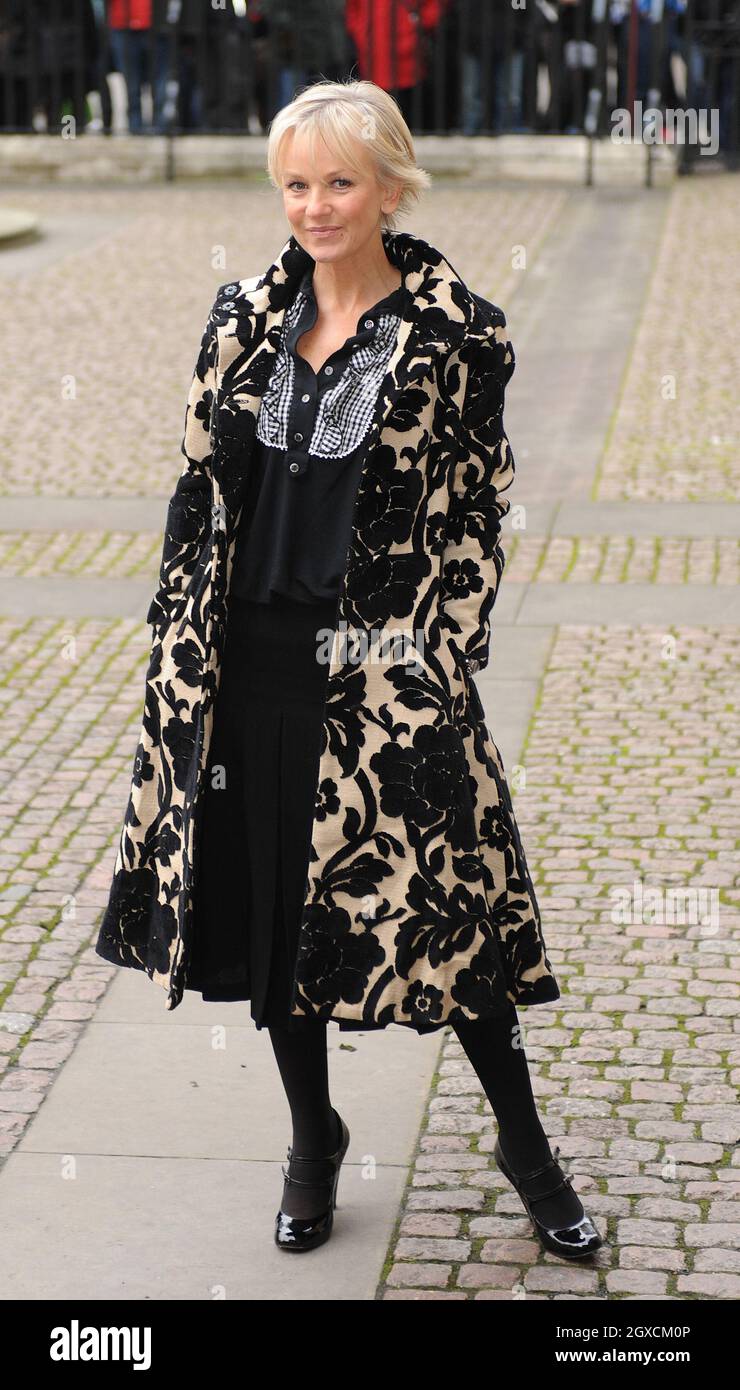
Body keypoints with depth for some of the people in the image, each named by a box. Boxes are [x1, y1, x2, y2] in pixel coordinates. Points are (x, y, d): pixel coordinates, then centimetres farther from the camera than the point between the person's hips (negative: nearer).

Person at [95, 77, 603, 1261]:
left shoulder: (459, 337, -6)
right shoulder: (244, 317, 6)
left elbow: (474, 524, -5)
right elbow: (200, 492, 9)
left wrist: (438, 673, -11)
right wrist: (178, 653, 5)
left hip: (387, 675, -4)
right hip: (249, 668, 4)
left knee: (438, 901, 2)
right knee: (265, 898, 12)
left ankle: (523, 1141, 24)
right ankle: (313, 1139, 32)